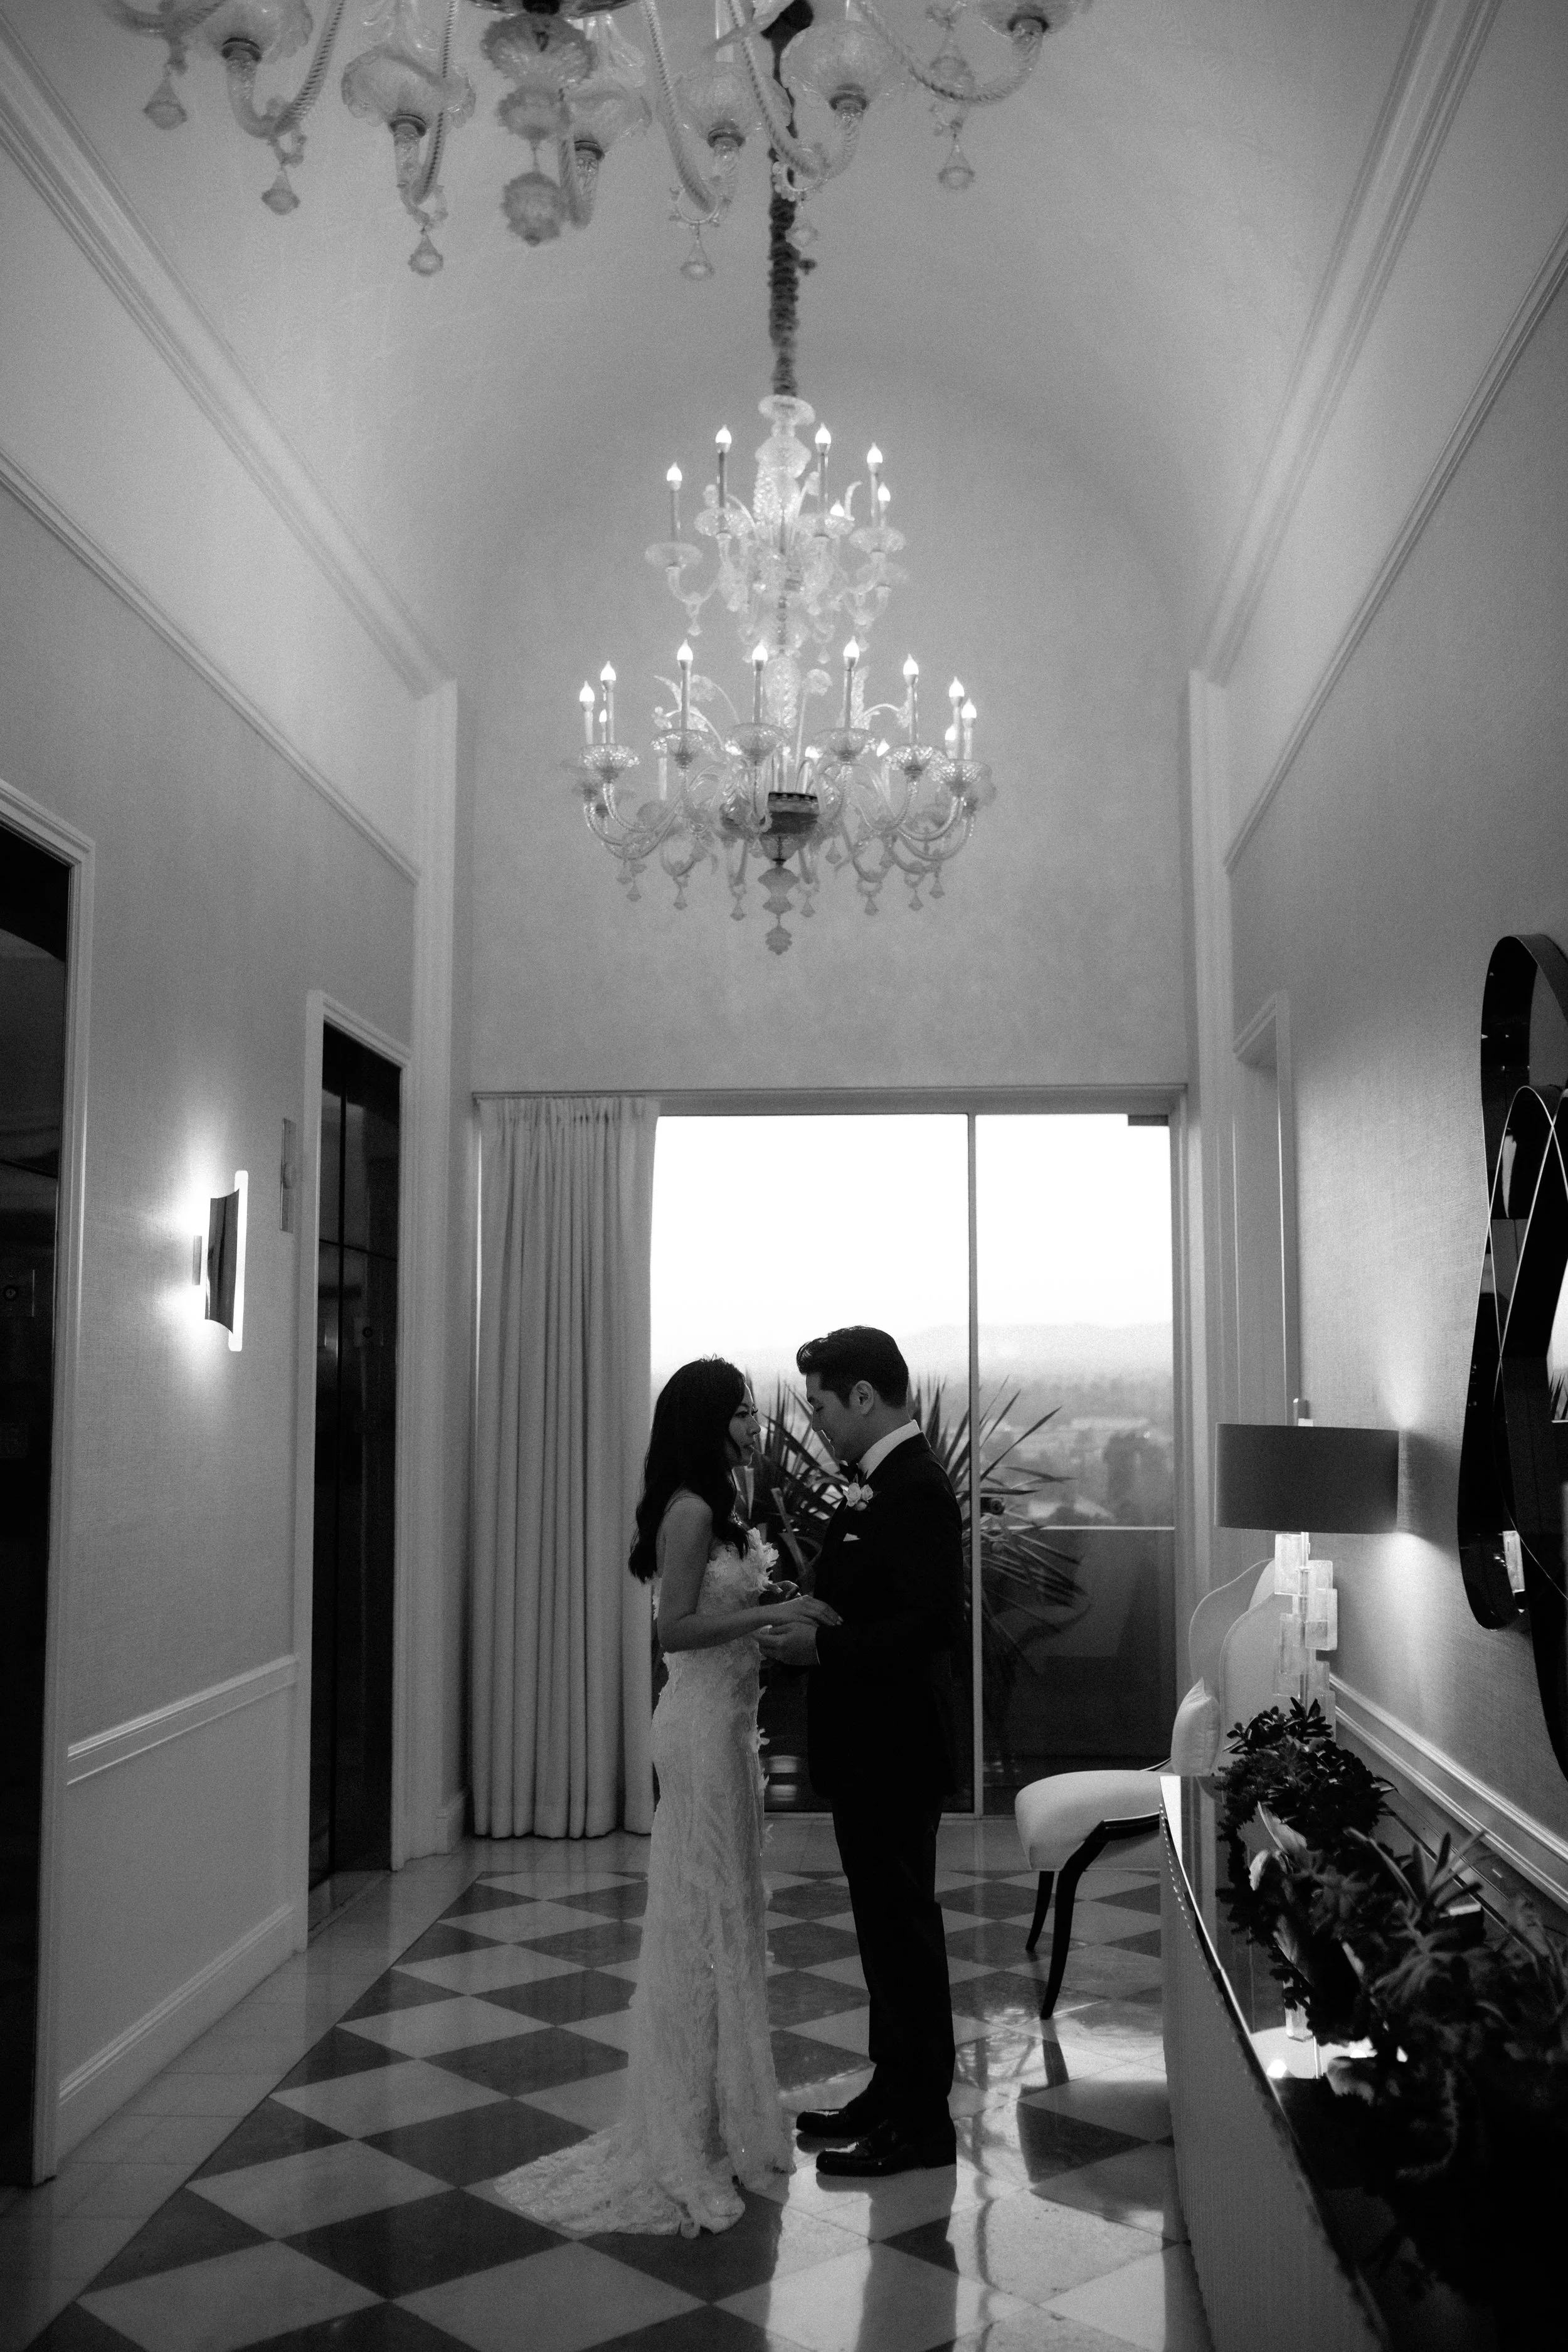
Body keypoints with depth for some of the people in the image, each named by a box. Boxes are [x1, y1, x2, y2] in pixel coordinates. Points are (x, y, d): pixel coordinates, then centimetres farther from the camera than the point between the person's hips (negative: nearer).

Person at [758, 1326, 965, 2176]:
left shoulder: (915, 1490, -20)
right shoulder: (887, 1482, 9)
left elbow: (934, 1623, -26)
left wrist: (823, 1646, -23)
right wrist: (806, 1620, 3)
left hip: (895, 1750, -10)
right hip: (871, 1746, 10)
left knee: (902, 1925, 2)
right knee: (888, 1923, 19)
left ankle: (920, 2122, 16)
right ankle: (893, 2091, 32)